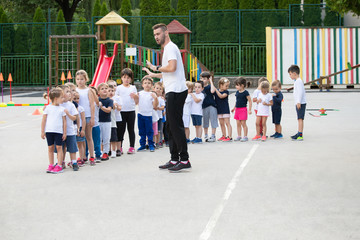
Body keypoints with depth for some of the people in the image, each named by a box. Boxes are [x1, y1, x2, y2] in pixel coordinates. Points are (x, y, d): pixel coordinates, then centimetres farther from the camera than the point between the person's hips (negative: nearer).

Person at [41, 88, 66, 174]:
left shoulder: (62, 109, 4)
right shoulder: (48, 108, 2)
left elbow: (64, 121, 6)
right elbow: (44, 120, 5)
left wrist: (64, 133, 2)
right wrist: (42, 132, 3)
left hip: (59, 131, -1)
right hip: (49, 131, 1)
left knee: (59, 148, -2)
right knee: (50, 148, 7)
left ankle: (59, 166, 1)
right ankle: (51, 165, 17)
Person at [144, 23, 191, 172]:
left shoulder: (170, 47, -9)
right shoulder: (167, 48, 23)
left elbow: (172, 67, -24)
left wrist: (156, 68, -9)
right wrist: (154, 75, 31)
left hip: (176, 92, -11)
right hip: (172, 92, 11)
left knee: (176, 126, -11)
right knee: (170, 126, 12)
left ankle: (184, 160, -10)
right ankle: (174, 160, 16)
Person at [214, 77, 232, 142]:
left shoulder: (226, 92, -8)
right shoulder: (216, 91, 4)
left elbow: (221, 96, -25)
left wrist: (215, 89, -27)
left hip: (225, 110, -5)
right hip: (219, 110, 5)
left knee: (227, 123, -7)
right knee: (221, 123, 12)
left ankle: (229, 137, -8)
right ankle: (224, 136, 22)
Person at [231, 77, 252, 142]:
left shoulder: (245, 92, -11)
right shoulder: (237, 92, 10)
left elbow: (250, 101, -10)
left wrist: (249, 110, -15)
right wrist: (234, 108, 25)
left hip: (243, 109, -7)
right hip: (237, 109, 7)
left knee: (243, 123, -5)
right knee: (238, 123, 9)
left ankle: (245, 136, 2)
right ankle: (239, 136, 16)